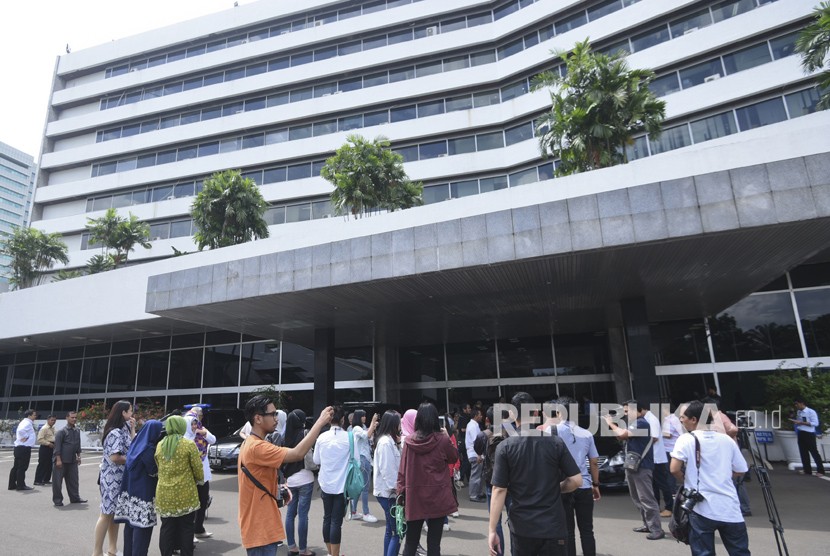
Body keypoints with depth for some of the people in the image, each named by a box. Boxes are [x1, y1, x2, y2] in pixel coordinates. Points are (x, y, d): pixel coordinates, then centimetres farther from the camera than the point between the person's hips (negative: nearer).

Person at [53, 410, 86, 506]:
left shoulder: (77, 431, 8)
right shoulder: (62, 431, -12)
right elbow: (57, 446, -13)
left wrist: (78, 456, 12)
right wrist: (58, 459, -16)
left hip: (73, 460, 6)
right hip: (62, 460, -6)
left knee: (73, 480, 11)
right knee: (58, 480, 3)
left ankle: (75, 498, 19)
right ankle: (57, 499, 15)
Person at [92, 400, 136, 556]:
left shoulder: (124, 429, 9)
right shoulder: (115, 432, -18)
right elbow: (114, 457, -24)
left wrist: (132, 429, 2)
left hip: (120, 478, 9)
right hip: (112, 477, -9)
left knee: (115, 513, 14)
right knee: (107, 513, 0)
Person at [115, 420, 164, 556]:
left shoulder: (136, 444, 6)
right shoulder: (149, 449, -19)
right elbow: (154, 471, -12)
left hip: (131, 491, 9)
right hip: (144, 493, -9)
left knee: (131, 522, 16)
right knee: (142, 526, -2)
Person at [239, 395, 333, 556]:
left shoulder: (250, 443, 11)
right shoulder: (257, 447, -24)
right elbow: (297, 454, -33)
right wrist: (320, 422, -28)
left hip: (261, 524, 10)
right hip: (260, 528, -10)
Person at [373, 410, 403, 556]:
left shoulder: (389, 440, 12)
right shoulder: (386, 442, -19)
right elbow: (387, 470, -21)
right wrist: (395, 489, -16)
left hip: (389, 492, 10)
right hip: (389, 492, -10)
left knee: (391, 529, 16)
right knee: (398, 531, -7)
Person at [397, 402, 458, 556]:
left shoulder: (409, 440, -4)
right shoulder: (442, 439, -10)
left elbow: (402, 470, 0)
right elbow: (454, 457, 9)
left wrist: (401, 492, 7)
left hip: (414, 497, 2)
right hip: (437, 497, -2)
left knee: (411, 541, 14)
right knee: (434, 542, 7)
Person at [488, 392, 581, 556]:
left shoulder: (505, 447, -10)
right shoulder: (556, 442, -6)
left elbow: (499, 490, -11)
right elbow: (576, 480, -5)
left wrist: (492, 530, -7)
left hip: (521, 527, 0)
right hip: (553, 526, 0)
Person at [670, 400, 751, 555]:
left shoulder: (686, 440, -7)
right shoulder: (727, 440, 6)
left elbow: (675, 469, -16)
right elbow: (740, 471, 15)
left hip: (701, 508, -4)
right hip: (730, 509, 4)